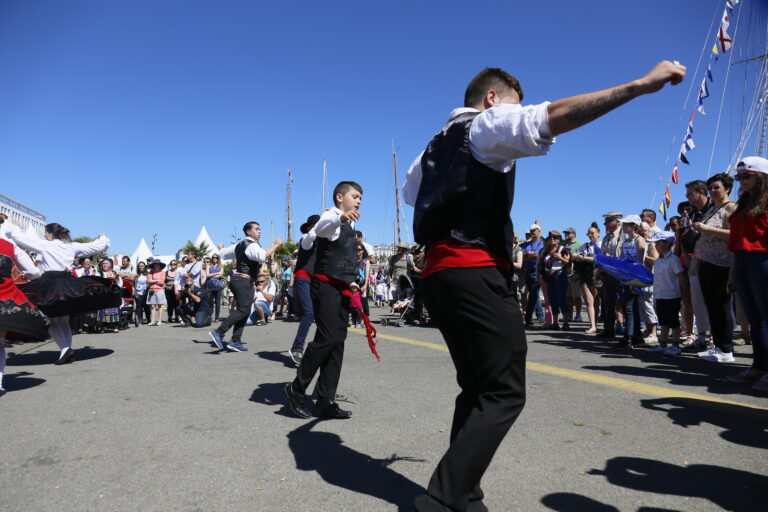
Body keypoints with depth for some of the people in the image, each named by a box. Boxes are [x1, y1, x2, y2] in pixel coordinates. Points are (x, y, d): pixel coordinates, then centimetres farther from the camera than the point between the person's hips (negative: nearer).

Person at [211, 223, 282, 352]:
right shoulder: (252, 245, -11)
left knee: (244, 311, 10)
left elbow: (223, 253, 29)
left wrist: (220, 247, 52)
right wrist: (276, 245, -21)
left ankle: (235, 341, 9)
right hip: (244, 281, -10)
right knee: (243, 309, -13)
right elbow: (262, 256, -31)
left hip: (237, 279, 10)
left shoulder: (239, 245, 19)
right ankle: (219, 332, -15)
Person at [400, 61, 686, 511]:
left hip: (438, 272, 9)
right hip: (475, 271, -9)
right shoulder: (489, 123, 1)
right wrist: (641, 85, -17)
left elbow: (411, 192, 40)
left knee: (478, 388, 14)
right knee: (504, 393, -7)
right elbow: (551, 117, -17)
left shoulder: (437, 143, 25)